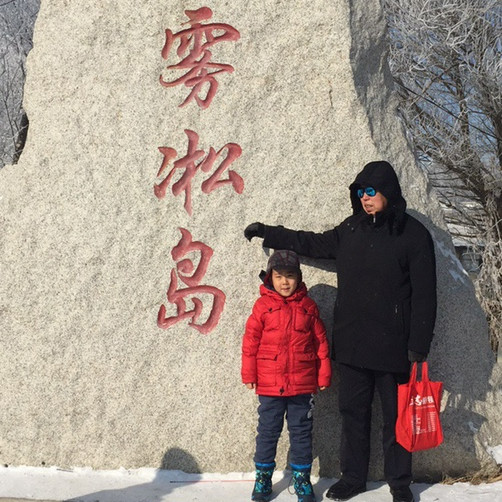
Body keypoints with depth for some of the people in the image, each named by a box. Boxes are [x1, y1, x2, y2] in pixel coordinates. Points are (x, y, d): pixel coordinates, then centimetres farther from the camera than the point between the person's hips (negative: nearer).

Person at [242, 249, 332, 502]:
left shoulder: (308, 306, 3)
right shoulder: (263, 306, -2)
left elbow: (321, 342, 6)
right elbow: (250, 341, -1)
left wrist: (324, 376, 4)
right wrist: (249, 374, -2)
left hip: (302, 384, 1)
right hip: (269, 384, -1)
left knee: (301, 431, 10)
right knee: (267, 431, 10)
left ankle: (302, 478, 22)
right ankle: (263, 478, 23)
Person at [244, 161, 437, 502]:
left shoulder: (413, 234, -7)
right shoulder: (351, 229, 8)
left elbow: (424, 295, -8)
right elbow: (313, 244, 23)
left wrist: (418, 346, -12)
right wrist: (268, 234, 21)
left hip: (392, 346, -4)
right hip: (351, 345, 5)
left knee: (396, 416, 7)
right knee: (353, 413, 13)